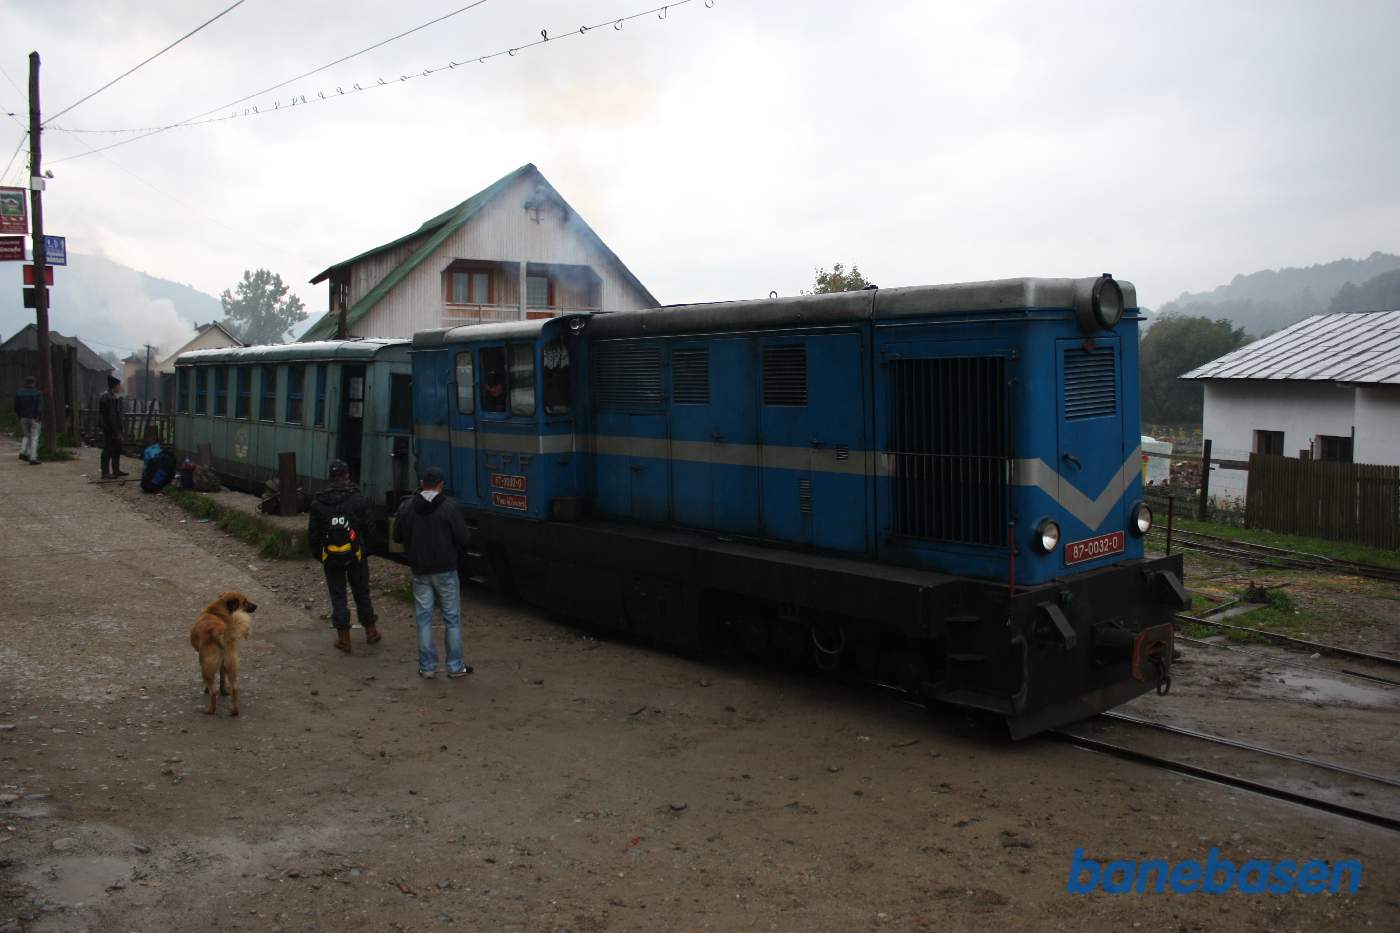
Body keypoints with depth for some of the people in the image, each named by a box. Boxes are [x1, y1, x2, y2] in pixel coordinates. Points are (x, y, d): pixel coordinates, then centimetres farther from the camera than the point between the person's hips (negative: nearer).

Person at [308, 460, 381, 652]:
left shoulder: (318, 503, -4)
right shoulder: (358, 499, -8)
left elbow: (312, 534, 1)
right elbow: (369, 526, -4)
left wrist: (317, 554, 15)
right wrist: (366, 549, 11)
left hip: (331, 557, 0)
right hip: (356, 555, 0)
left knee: (337, 596, 8)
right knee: (361, 593, 13)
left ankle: (343, 638, 10)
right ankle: (370, 631, 24)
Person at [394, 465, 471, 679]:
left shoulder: (406, 507, -3)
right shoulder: (449, 507, -12)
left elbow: (397, 537, 4)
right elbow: (462, 539, -10)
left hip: (420, 571, 2)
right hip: (445, 571, -2)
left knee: (423, 618, 9)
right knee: (452, 617, 8)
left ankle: (427, 667, 13)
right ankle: (455, 666, 12)